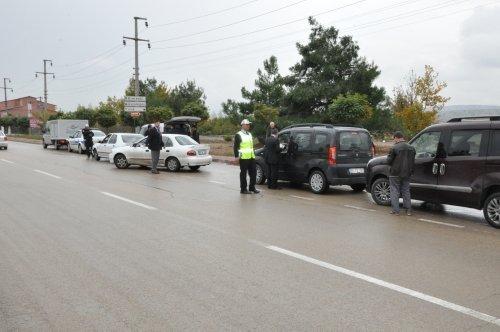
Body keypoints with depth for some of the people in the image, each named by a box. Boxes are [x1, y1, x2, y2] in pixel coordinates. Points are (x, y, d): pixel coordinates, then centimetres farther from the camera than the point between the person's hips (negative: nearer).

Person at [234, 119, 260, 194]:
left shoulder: (249, 134, 18)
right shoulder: (238, 135, -5)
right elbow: (235, 146, -8)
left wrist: (253, 154, 22)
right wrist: (236, 156, -15)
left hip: (251, 157, 8)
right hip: (243, 157, -7)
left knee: (253, 173, 8)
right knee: (243, 174, -1)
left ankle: (252, 188, 18)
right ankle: (243, 189, 7)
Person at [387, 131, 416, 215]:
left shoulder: (394, 148, -16)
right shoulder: (411, 148, 7)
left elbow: (389, 161, -12)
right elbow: (413, 162, 13)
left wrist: (389, 156, 8)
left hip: (395, 174, -6)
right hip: (407, 174, 6)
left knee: (395, 191, 3)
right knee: (406, 191, 14)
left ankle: (395, 210, 3)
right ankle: (408, 210, 15)